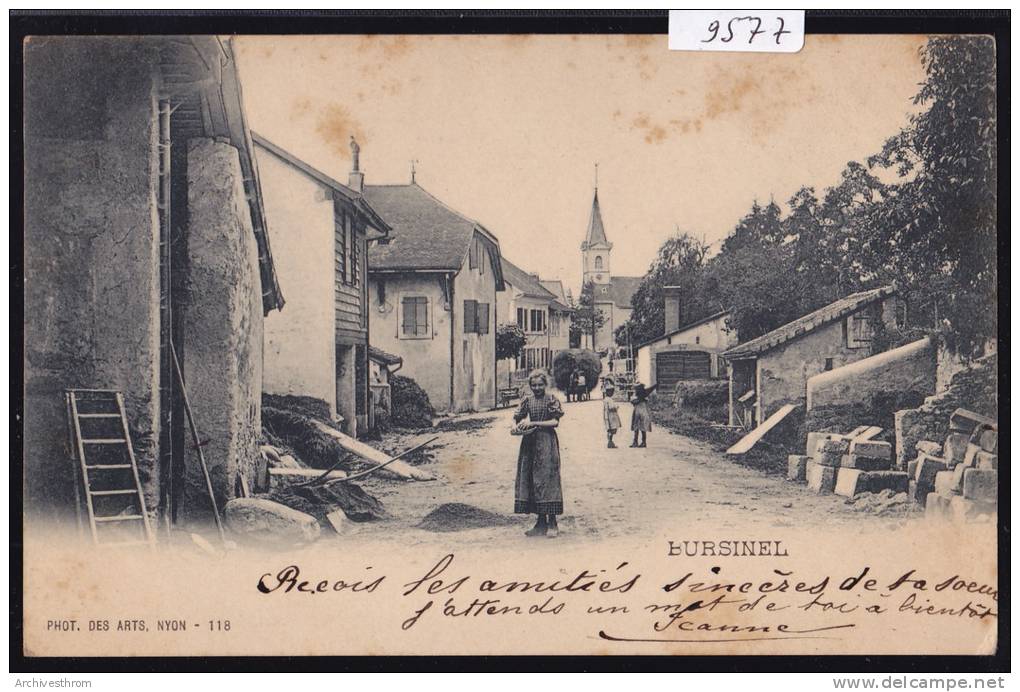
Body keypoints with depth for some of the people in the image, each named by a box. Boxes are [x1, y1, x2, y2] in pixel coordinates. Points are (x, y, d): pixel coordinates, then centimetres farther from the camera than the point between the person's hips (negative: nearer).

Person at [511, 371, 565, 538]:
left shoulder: (551, 400, -2)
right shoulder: (527, 400, 11)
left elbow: (555, 422, -8)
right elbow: (517, 418, 11)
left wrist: (534, 423, -16)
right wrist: (515, 427, -12)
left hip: (546, 442, -5)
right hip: (530, 442, 5)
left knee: (547, 478, -8)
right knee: (529, 479, 4)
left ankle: (552, 523, -2)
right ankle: (541, 523, 12)